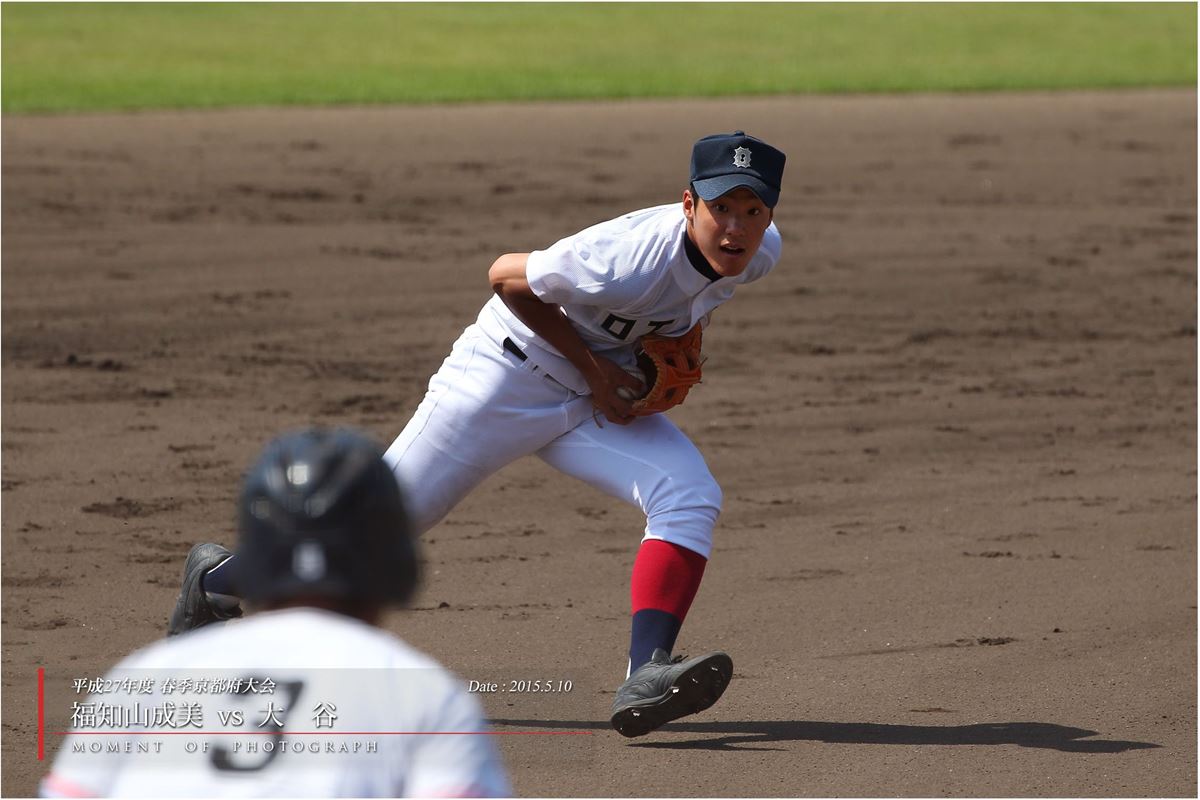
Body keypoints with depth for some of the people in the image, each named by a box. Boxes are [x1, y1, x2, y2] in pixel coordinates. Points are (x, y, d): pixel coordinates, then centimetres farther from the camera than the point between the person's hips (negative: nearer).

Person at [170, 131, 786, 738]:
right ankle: (218, 582, 21)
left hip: (602, 401, 6)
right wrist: (593, 368, -20)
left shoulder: (761, 251, -13)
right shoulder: (627, 260, -35)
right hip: (506, 381, -6)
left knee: (690, 498, -18)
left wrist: (684, 335, -3)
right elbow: (506, 276, -19)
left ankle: (645, 679, -27)